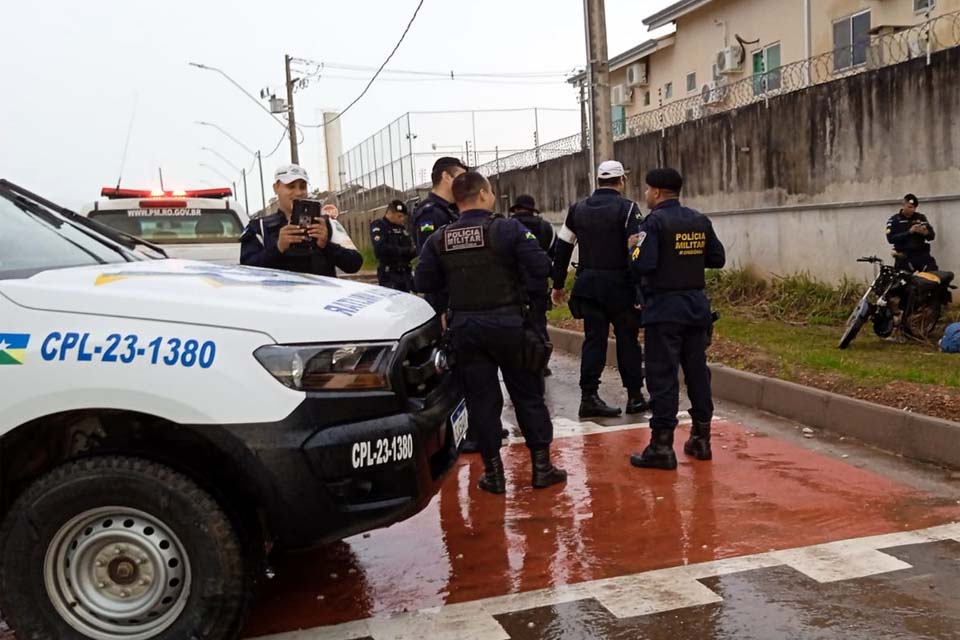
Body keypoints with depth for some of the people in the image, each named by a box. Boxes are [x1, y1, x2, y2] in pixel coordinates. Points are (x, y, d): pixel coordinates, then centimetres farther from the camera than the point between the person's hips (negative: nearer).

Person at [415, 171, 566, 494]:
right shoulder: (508, 228, -10)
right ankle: (541, 466, 16)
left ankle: (493, 472, 14)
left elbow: (424, 283, 2)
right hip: (507, 323, -3)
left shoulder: (439, 240, 1)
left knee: (481, 399, 9)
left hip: (465, 327, 3)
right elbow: (541, 268, -14)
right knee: (528, 395, 10)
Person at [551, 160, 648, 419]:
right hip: (619, 285, -4)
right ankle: (635, 397, 13)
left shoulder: (578, 209, 8)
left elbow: (562, 249, 11)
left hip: (588, 285, 4)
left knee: (593, 339, 8)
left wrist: (558, 285, 18)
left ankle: (589, 397, 5)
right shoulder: (627, 209, -7)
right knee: (627, 339, 7)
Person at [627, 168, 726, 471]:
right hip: (696, 304, 6)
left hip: (663, 307, -6)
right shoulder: (700, 221, 8)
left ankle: (662, 446, -1)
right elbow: (717, 259, 12)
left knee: (663, 376, -3)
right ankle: (701, 439, 21)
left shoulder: (654, 221, -11)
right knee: (697, 371, 13)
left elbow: (642, 265, -20)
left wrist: (635, 247, 0)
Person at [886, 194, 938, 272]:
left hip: (922, 255, 2)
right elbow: (890, 238, -10)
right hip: (904, 257, -2)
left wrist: (925, 232, -14)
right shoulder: (894, 220, 3)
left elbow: (932, 235, 9)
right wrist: (909, 232, -19)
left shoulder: (921, 218, 12)